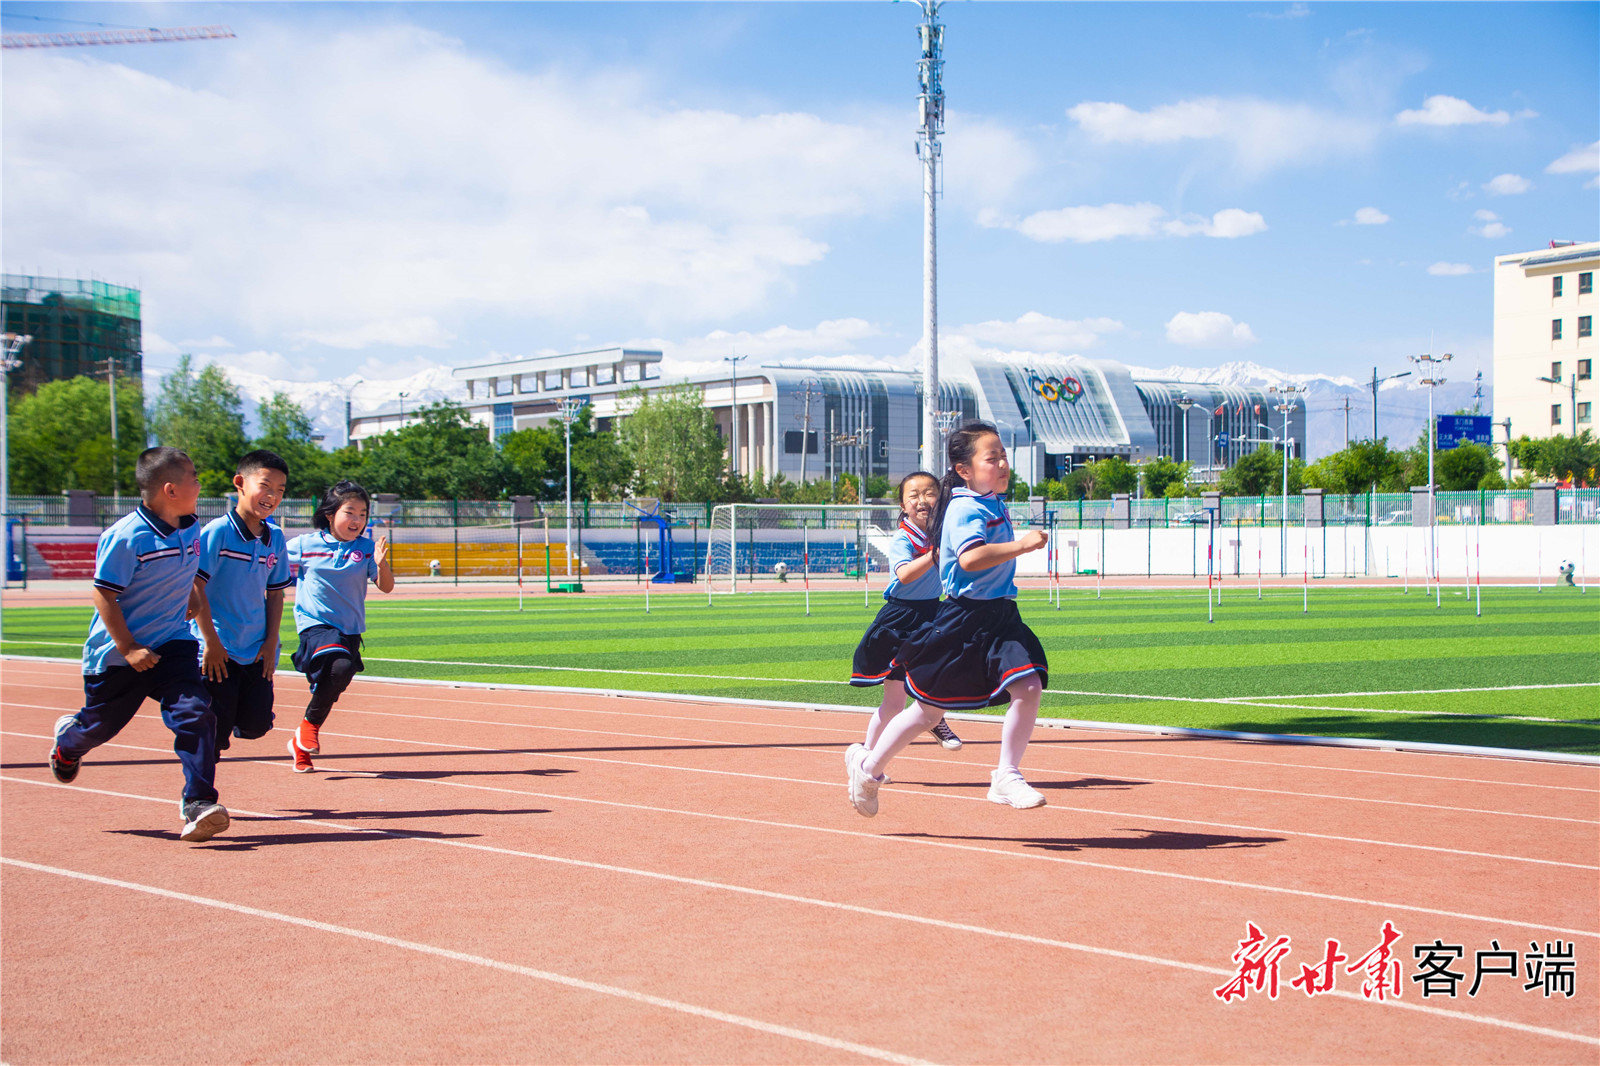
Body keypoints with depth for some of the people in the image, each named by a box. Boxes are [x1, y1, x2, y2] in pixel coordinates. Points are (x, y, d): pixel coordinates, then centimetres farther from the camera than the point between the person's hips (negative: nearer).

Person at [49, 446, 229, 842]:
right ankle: (68, 740, 52)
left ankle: (198, 804, -15)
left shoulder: (192, 530, 1)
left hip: (173, 643, 4)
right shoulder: (126, 536, -21)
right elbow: (103, 594, -19)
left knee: (195, 712, -17)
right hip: (118, 651, -4)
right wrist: (128, 649, -21)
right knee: (100, 724, 14)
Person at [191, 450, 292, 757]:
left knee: (255, 726, 5)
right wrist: (211, 642, -15)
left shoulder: (275, 539, 6)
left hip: (257, 653, 5)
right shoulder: (218, 532, -12)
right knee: (214, 733, -2)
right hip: (218, 652, -5)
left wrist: (271, 642, 4)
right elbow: (195, 586, -14)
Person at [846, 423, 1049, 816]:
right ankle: (868, 767, 23)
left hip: (1000, 617, 8)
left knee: (1028, 687, -11)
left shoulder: (995, 504, 11)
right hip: (964, 619, -8)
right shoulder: (966, 510, -17)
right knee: (930, 706, 4)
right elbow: (970, 558, -37)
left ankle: (1006, 777, 1)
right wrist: (1021, 544, -37)